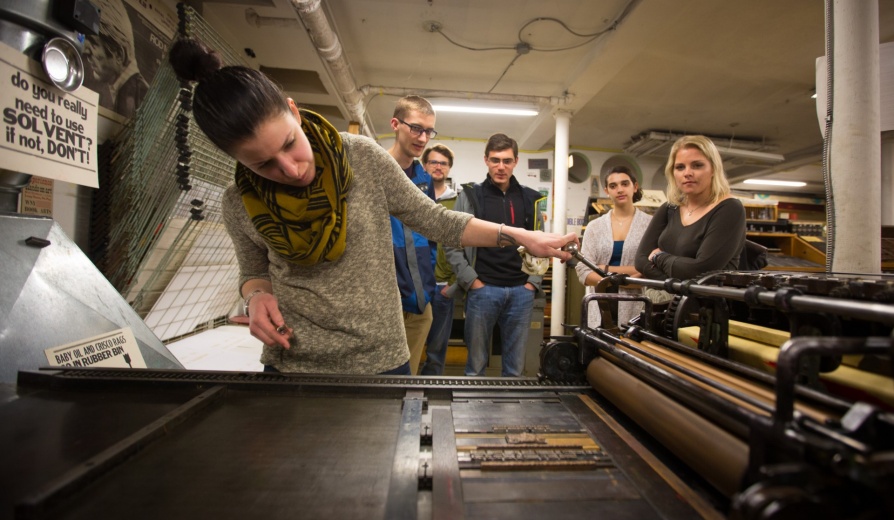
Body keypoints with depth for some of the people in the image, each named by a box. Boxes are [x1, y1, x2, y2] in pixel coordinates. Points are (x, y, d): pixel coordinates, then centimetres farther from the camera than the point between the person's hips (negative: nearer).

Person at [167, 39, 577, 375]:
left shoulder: (362, 158, -13)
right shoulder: (238, 206, -6)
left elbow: (436, 221, -6)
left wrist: (519, 236, -7)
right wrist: (256, 297, -12)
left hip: (381, 360, -1)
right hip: (291, 364, 2)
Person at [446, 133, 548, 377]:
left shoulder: (530, 199, 9)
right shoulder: (470, 196, 1)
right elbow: (452, 243, -2)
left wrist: (533, 281, 4)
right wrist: (471, 280, -8)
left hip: (521, 292, 3)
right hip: (482, 290, -2)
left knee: (515, 364, 13)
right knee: (477, 361, 10)